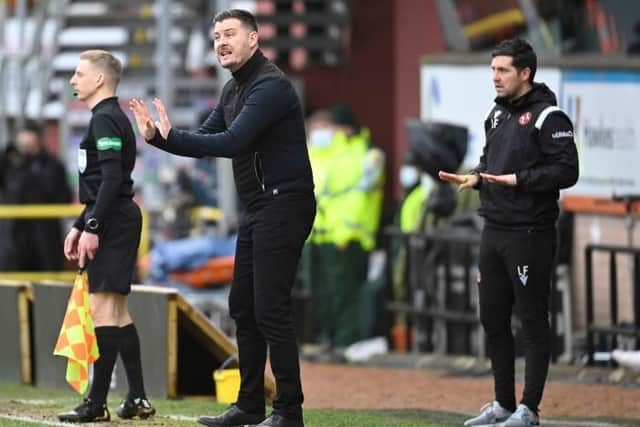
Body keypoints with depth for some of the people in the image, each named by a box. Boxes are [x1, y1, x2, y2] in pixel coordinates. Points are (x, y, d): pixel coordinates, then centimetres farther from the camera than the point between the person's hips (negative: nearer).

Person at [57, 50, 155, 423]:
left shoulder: (105, 119, -12)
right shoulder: (113, 118, 20)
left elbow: (111, 179, -21)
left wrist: (92, 227, -22)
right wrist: (79, 226, 23)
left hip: (113, 223, -11)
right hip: (119, 221, 11)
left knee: (103, 308, -10)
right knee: (117, 313, 14)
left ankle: (97, 403, -11)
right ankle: (138, 400, 16)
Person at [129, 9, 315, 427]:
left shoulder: (270, 86, -17)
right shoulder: (233, 90, 15)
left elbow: (232, 142, -26)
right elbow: (207, 139, 16)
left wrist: (172, 137, -20)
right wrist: (158, 137, -1)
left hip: (285, 204, -10)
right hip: (257, 208, 10)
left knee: (271, 309, -13)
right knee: (243, 306, 13)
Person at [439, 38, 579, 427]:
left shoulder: (548, 117, -11)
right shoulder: (497, 114, 15)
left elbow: (567, 171, -17)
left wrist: (517, 180, -22)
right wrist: (475, 178, 6)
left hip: (530, 234, -9)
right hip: (494, 231, 9)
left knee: (533, 320, -3)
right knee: (493, 318, 12)